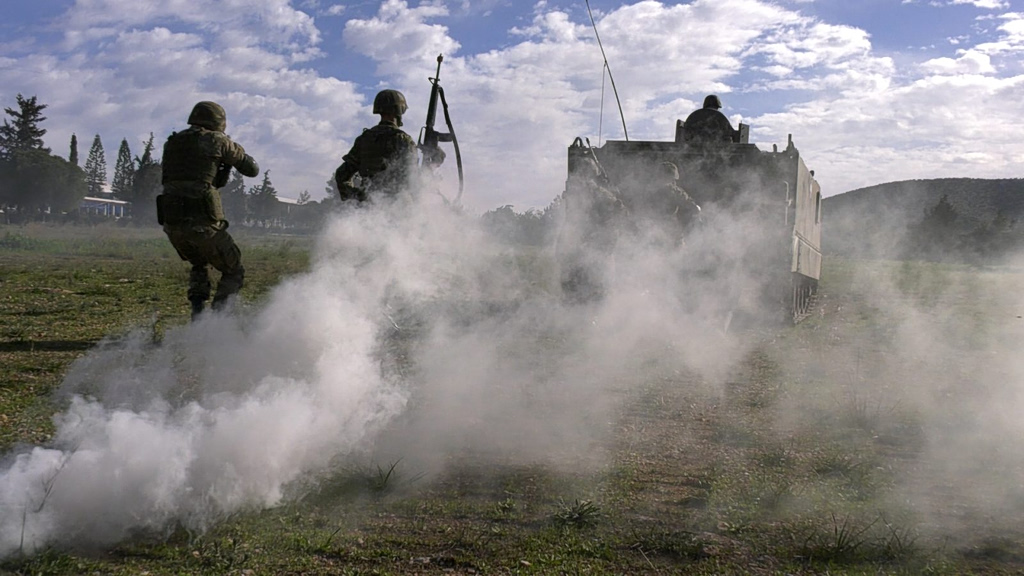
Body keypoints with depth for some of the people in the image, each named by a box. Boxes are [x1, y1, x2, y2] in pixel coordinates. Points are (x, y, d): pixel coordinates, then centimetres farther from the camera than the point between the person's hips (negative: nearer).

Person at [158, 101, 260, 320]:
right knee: (233, 273, 14)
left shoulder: (172, 143, 16)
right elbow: (252, 169, 8)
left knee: (199, 266, 32)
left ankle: (197, 313, 13)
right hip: (203, 223, -5)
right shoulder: (216, 140, 0)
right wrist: (234, 155, 29)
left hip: (171, 222, 6)